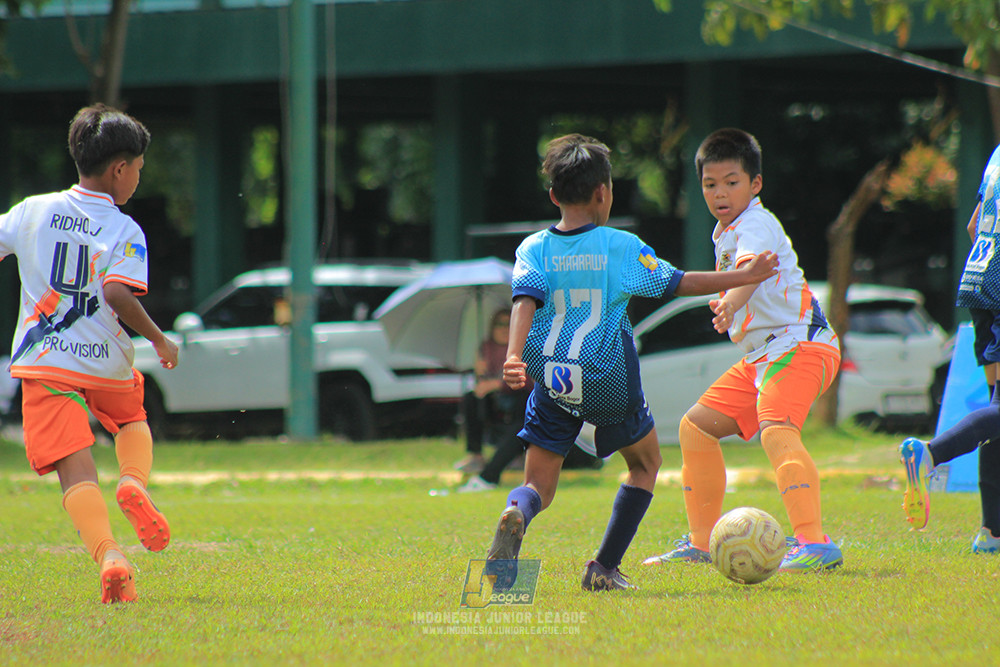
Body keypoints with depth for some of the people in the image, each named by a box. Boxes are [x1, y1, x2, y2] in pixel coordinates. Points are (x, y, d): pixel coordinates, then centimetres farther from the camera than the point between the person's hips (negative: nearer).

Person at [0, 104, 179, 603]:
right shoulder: (125, 230, -7)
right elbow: (119, 294, -20)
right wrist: (159, 340, -8)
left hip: (43, 364, 1)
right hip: (106, 365, -1)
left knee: (75, 469, -7)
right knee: (133, 419, 32)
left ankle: (107, 553, -28)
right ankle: (134, 480, 2)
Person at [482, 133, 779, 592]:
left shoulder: (533, 250, 1)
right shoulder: (621, 247, -4)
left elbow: (525, 300, -14)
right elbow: (678, 283, -1)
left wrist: (514, 357, -26)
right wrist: (743, 278, 8)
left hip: (551, 381, 2)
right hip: (610, 381, -2)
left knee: (539, 486, 6)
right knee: (645, 464, 22)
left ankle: (515, 514, -32)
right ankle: (605, 567, 14)